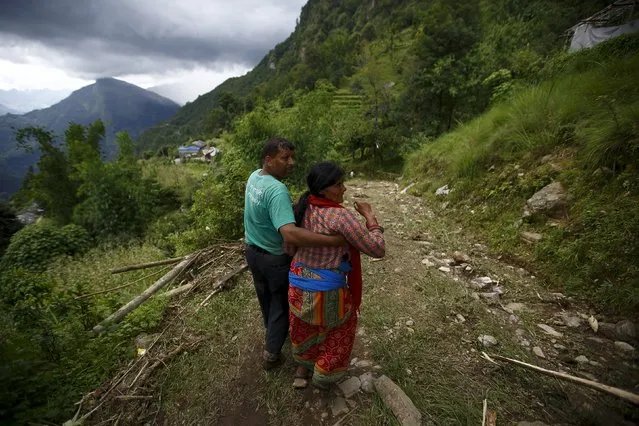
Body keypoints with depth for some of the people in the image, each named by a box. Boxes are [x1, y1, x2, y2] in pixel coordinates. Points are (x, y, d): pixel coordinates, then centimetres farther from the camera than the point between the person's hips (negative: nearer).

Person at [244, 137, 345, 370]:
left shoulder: (254, 176, -5)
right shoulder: (277, 190, -34)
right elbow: (290, 235, -47)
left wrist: (293, 206, -6)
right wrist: (334, 240, -49)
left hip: (252, 251, 8)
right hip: (276, 258, -8)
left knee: (266, 298, 29)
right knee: (281, 304, 17)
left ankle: (271, 332, 56)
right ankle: (272, 353, 33)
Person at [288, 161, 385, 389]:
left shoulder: (304, 207, -4)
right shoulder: (342, 216, -25)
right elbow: (378, 249, -19)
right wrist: (370, 216, -10)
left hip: (298, 283, 6)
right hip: (326, 290, -6)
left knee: (304, 327, 32)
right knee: (342, 326, 26)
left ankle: (302, 370, 55)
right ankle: (324, 377, 44)